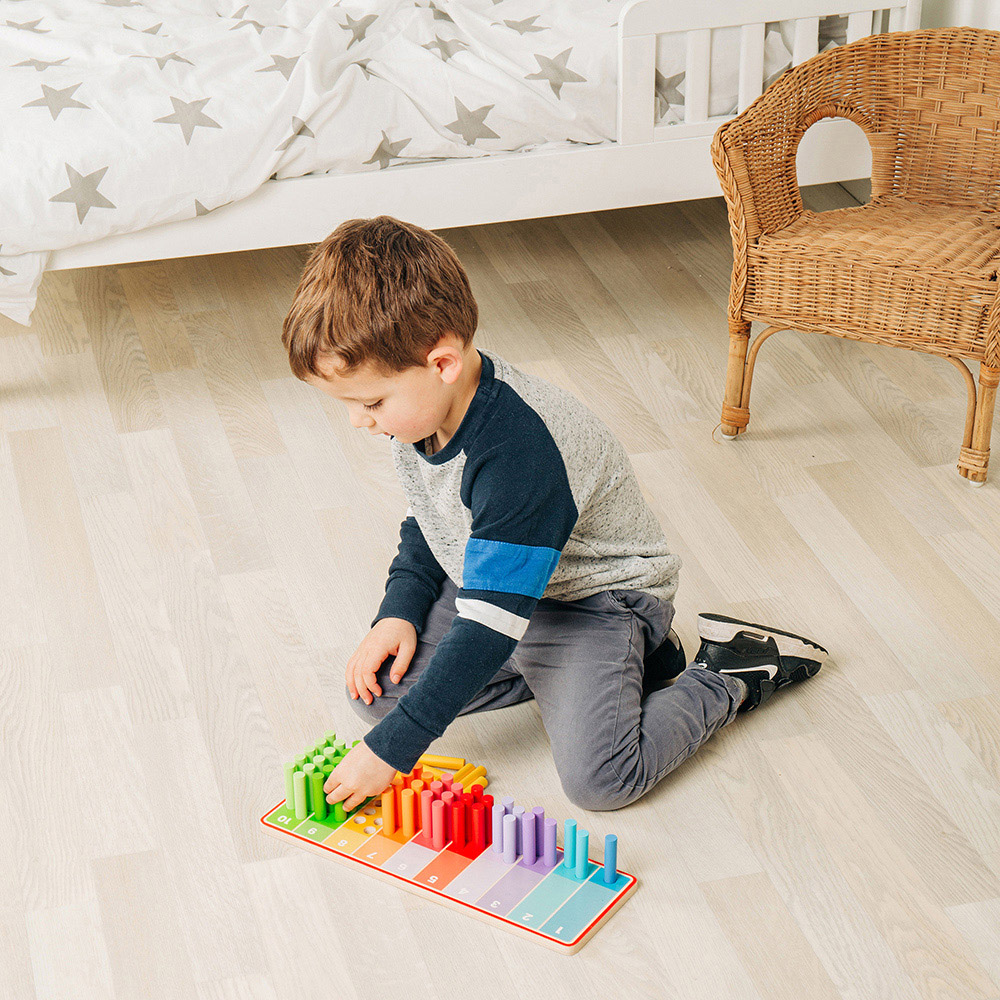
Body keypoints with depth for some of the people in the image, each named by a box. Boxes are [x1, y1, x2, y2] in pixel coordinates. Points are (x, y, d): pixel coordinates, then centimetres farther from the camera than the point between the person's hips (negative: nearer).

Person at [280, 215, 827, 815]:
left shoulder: (516, 456, -36)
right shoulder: (421, 408, -8)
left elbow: (488, 628, -35)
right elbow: (426, 524, 13)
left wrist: (391, 748, -31)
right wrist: (400, 613, -5)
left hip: (598, 597, -9)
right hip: (488, 584, 9)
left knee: (599, 778, -26)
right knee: (378, 687, -4)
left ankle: (731, 677, 2)